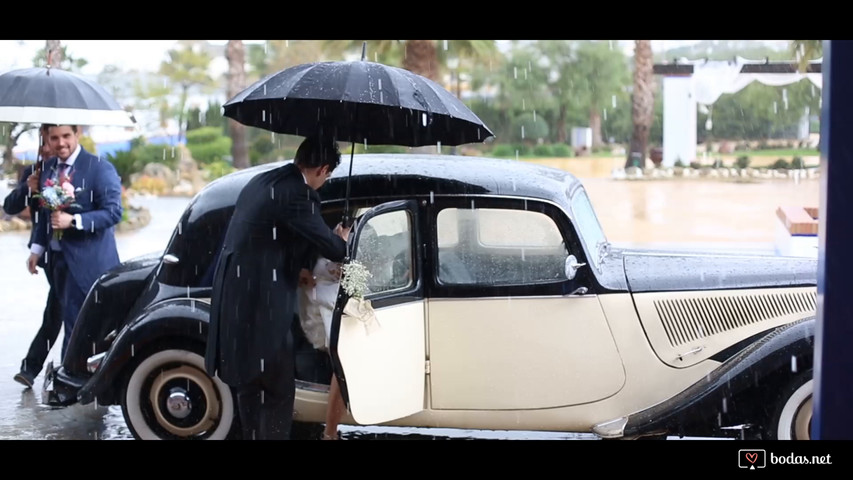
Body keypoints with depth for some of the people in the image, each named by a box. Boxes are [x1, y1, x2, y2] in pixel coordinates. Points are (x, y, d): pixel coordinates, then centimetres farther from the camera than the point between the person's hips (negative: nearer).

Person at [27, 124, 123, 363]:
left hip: (87, 261, -7)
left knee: (77, 324, -7)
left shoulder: (99, 168, -12)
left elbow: (113, 212, -18)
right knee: (70, 319, 16)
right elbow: (43, 212, 17)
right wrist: (37, 248, 12)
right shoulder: (48, 167, 10)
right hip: (57, 257, 7)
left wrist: (74, 221, -26)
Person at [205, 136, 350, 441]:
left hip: (237, 295, 10)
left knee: (250, 382, 20)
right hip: (261, 302, -10)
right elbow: (330, 247, -11)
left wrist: (297, 272, 17)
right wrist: (342, 241, 11)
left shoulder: (262, 181, 13)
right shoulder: (296, 193, -16)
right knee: (278, 389, -1)